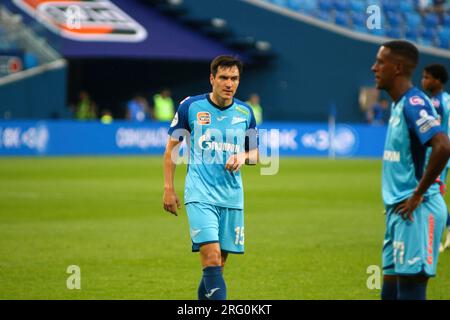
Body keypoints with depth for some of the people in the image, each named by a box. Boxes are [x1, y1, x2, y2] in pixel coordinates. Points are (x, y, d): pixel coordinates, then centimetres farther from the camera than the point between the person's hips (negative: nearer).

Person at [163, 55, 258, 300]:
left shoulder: (245, 113, 7)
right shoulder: (190, 106, -2)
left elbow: (255, 153, 18)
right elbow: (172, 147, 6)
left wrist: (243, 157, -6)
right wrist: (168, 188, 2)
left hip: (232, 197, 4)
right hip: (200, 195, -4)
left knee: (217, 265, 8)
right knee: (211, 258, -18)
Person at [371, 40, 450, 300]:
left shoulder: (413, 103, -15)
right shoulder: (399, 104, 15)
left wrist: (418, 194, -20)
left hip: (415, 212, -10)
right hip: (399, 212, 10)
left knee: (410, 292, -8)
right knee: (391, 292, 12)